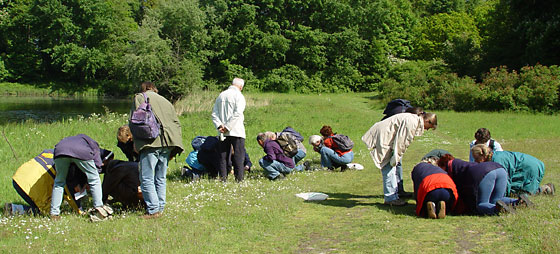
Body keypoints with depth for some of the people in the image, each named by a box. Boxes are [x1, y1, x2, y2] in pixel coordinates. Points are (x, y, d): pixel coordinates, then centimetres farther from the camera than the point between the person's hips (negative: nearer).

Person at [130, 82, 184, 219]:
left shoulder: (139, 98, 10)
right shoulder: (166, 101, 26)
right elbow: (177, 123, 21)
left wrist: (136, 142, 1)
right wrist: (173, 149, 19)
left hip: (151, 142, -6)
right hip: (168, 143, 6)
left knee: (146, 178, -4)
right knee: (160, 178, 14)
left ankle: (153, 210, -9)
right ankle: (160, 208, 14)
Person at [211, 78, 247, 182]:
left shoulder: (221, 95, 13)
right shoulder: (239, 96, -5)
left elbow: (214, 113, 8)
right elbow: (237, 114, -17)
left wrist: (219, 126, -2)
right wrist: (228, 127, -13)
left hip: (223, 133, 5)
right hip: (236, 132, -5)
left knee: (223, 155, 9)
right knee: (238, 155, -1)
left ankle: (223, 177, 7)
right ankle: (239, 178, -4)